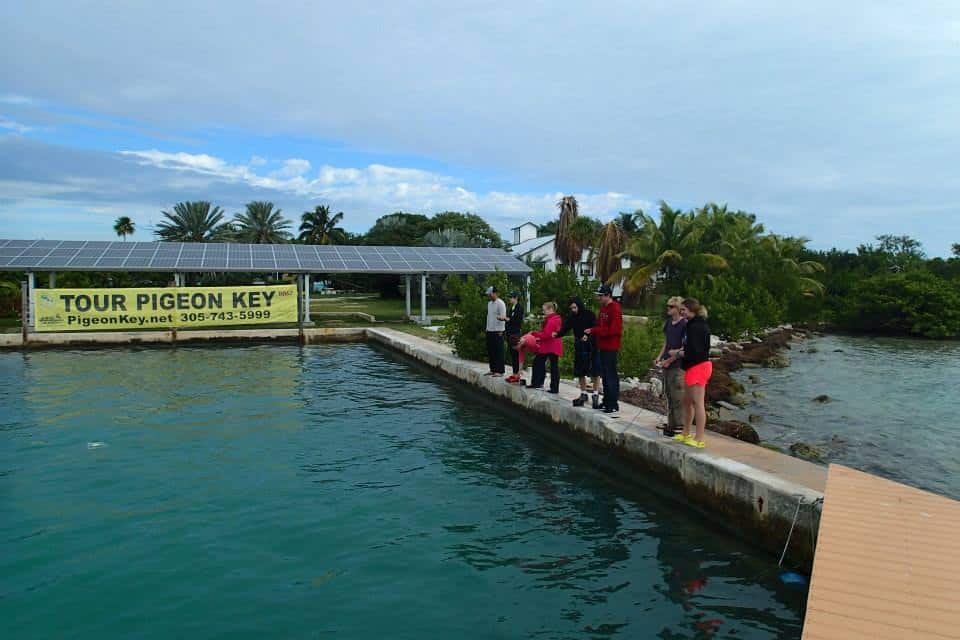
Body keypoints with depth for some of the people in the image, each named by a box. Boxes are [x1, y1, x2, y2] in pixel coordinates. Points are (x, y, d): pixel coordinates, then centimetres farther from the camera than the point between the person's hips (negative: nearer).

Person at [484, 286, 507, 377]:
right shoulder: (489, 303, 16)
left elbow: (503, 317, -13)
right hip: (489, 331, 8)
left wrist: (500, 331, -16)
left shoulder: (500, 303, -10)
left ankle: (499, 371, -2)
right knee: (490, 351, 10)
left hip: (498, 331, -8)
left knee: (498, 351, -5)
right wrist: (487, 328, 15)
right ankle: (493, 369, 18)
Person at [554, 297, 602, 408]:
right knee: (580, 372, 10)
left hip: (592, 347, -4)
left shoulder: (590, 315, -9)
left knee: (595, 373, 1)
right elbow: (565, 329, -4)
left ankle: (595, 395, 11)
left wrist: (588, 335, -32)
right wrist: (557, 334, -22)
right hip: (579, 348, 5)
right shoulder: (572, 317, 3)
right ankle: (583, 394, 23)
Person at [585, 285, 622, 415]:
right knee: (604, 375, 14)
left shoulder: (615, 309, -14)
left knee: (611, 375, -6)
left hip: (610, 347, -9)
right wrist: (591, 332, 1)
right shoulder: (603, 308, 14)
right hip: (602, 346, 9)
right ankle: (606, 402, 23)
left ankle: (614, 405, -2)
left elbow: (614, 329, -21)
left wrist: (594, 331, -20)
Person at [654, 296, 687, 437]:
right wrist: (659, 358, 7)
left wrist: (669, 360, -15)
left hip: (678, 365, -8)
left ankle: (680, 425, 2)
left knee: (677, 396, -5)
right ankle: (671, 424, 21)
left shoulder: (684, 324, -11)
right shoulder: (668, 323, 11)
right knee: (669, 395, 13)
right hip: (666, 365, 8)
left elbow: (684, 347, -13)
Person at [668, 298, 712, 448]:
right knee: (687, 401, 18)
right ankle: (685, 434, 29)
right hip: (693, 367, 11)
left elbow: (693, 351, -22)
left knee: (698, 403, -6)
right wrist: (680, 351, 1)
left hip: (698, 367, -11)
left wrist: (677, 353, -9)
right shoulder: (692, 325, 15)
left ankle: (699, 439, -1)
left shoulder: (697, 327, -18)